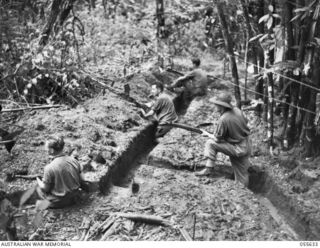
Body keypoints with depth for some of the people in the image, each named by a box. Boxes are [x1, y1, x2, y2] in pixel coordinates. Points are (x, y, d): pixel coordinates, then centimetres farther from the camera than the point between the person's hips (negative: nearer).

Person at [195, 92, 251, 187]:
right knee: (241, 174, 18)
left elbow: (217, 139, -14)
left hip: (238, 149, -8)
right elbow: (245, 122, 15)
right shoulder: (237, 110, -2)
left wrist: (207, 134, 5)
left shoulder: (223, 119, -24)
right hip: (247, 146, 8)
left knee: (210, 143, -6)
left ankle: (209, 168, -2)